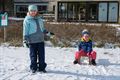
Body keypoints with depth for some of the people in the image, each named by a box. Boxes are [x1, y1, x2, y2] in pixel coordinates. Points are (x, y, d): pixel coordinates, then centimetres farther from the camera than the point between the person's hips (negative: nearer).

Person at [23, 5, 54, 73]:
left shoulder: (39, 19, 12)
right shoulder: (27, 20, -3)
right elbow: (25, 31, -3)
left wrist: (48, 33, 18)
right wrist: (25, 40, -6)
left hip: (41, 40, 4)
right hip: (32, 41, -4)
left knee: (42, 55, 6)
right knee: (33, 55, 3)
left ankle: (42, 67, 16)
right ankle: (34, 68, 17)